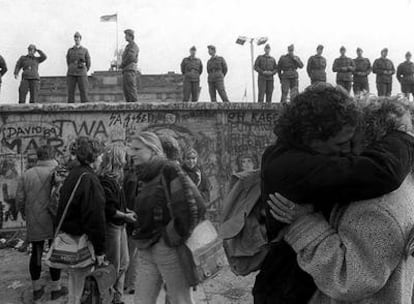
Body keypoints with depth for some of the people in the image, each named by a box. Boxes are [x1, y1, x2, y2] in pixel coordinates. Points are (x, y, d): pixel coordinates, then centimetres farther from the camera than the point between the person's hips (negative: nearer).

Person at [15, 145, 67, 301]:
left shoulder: (26, 175, -2)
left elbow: (19, 200, -2)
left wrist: (30, 209, 15)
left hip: (33, 223, 3)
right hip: (54, 222, -3)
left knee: (36, 254, 16)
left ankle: (36, 289, 29)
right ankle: (56, 288, 21)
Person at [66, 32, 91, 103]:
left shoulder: (85, 50, 7)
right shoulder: (70, 50, 12)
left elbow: (88, 64, 11)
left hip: (82, 74, -2)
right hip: (71, 74, 2)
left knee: (84, 92, -7)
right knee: (70, 92, -2)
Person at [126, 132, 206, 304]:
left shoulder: (169, 171, -11)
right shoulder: (147, 176, 15)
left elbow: (189, 205, -18)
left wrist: (177, 237, -13)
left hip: (170, 248, -8)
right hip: (146, 251, 8)